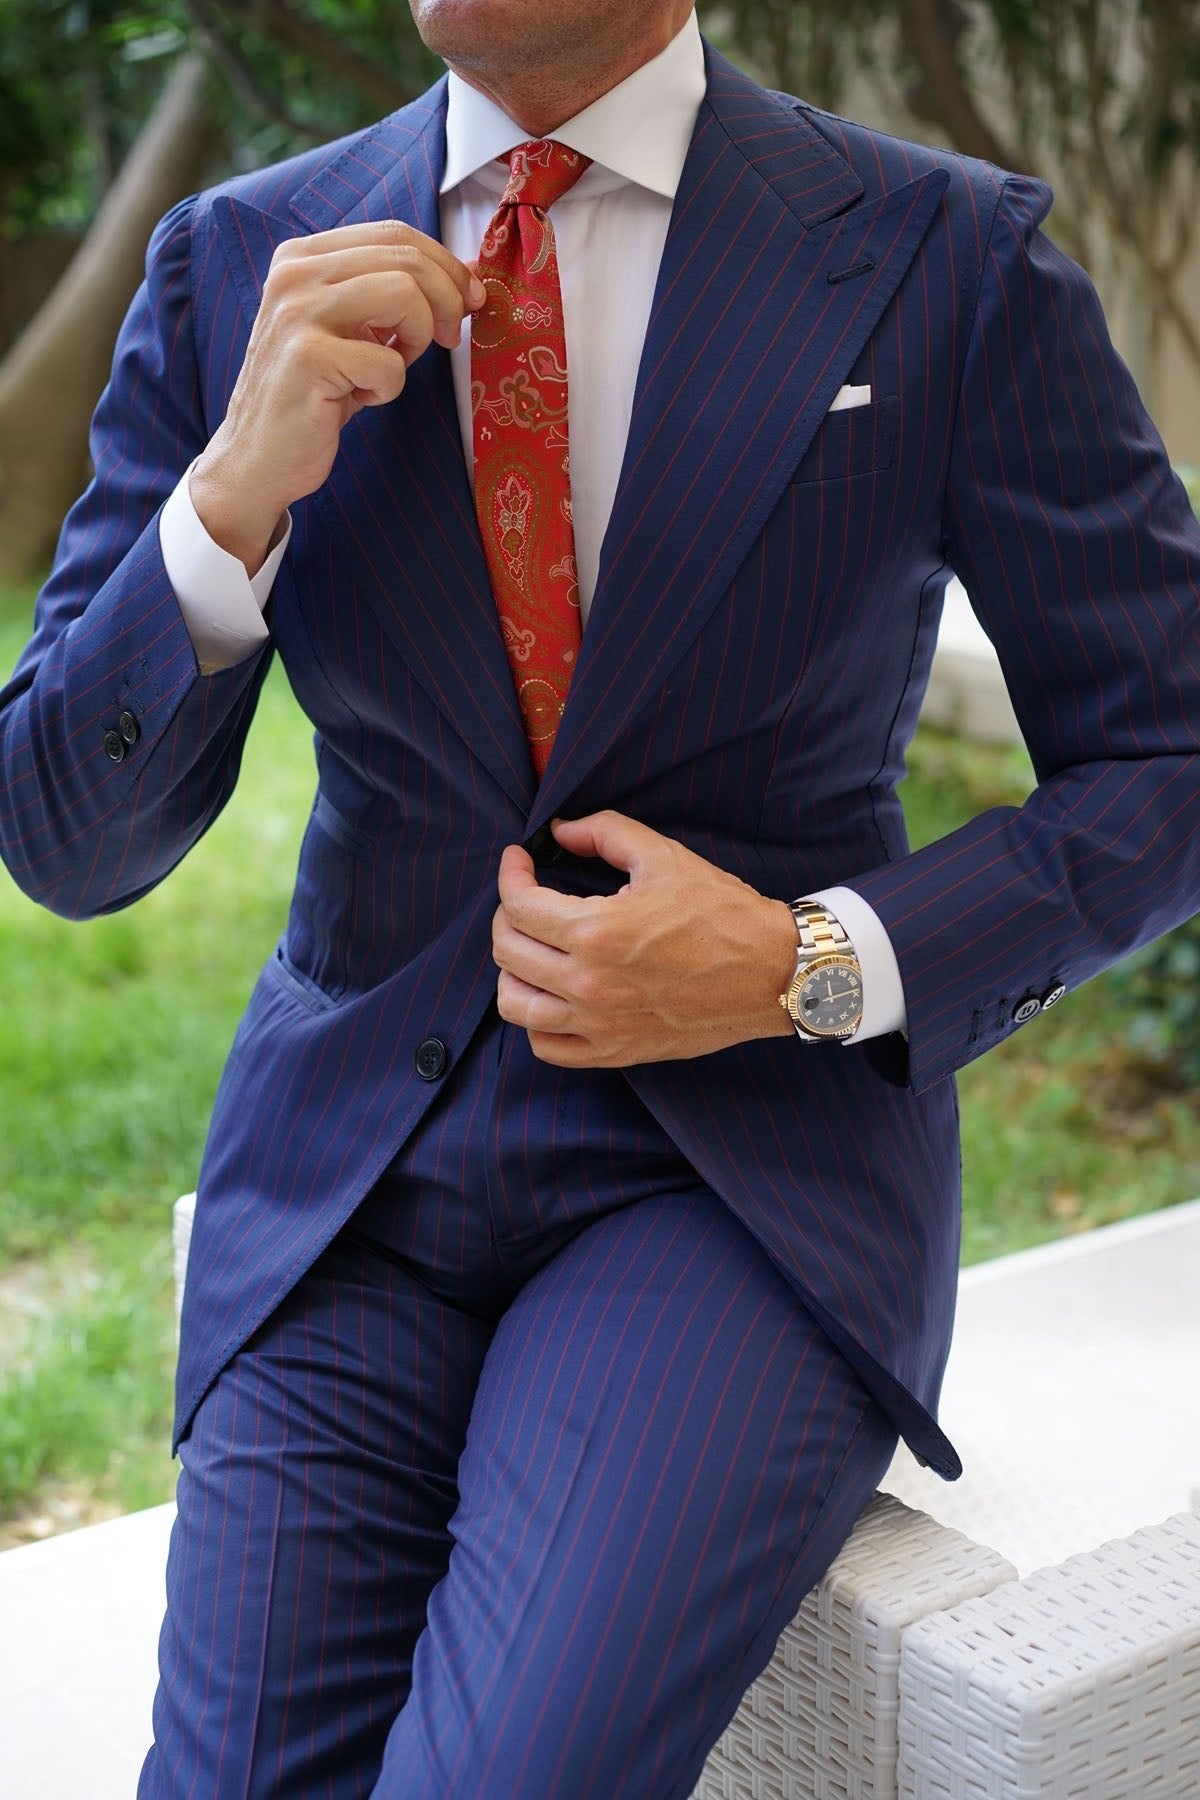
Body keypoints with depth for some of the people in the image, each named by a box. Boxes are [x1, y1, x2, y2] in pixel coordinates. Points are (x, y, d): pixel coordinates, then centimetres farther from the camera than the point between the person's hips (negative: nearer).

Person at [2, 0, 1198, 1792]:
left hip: (745, 1163, -2)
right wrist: (235, 495, -17)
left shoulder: (949, 263, -5)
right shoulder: (240, 265, 2)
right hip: (353, 1175, 3)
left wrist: (809, 967, -14)